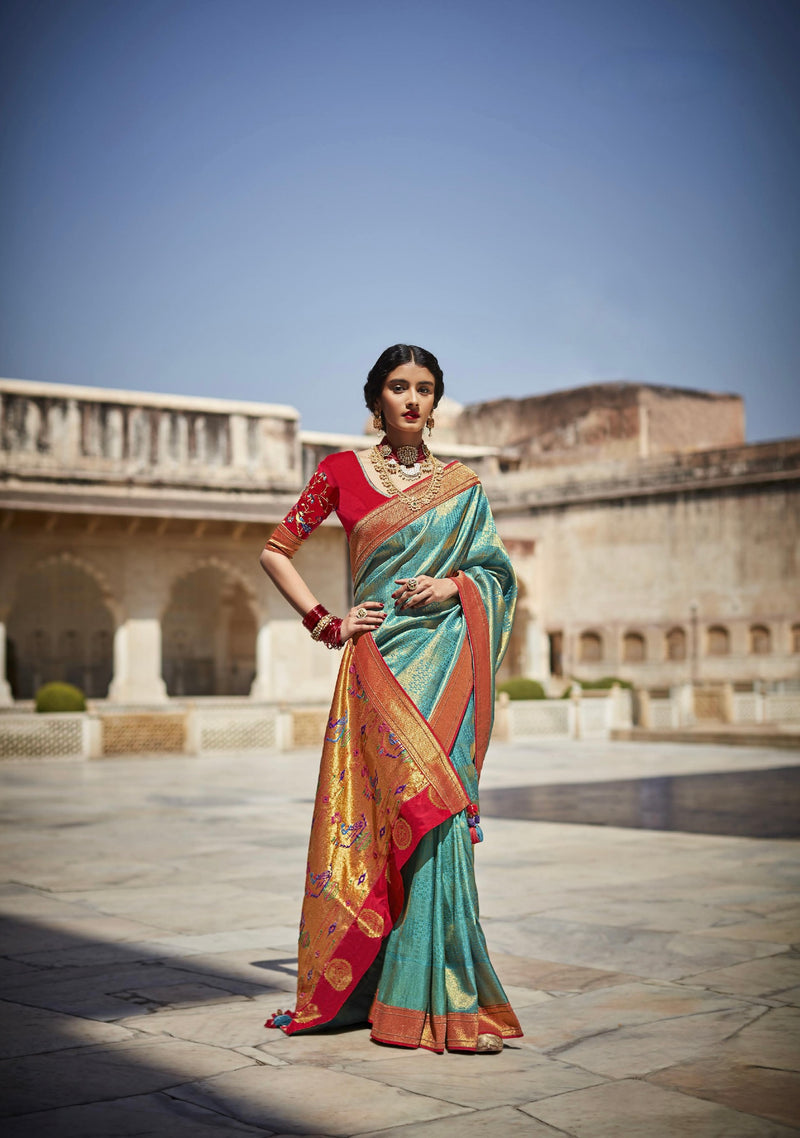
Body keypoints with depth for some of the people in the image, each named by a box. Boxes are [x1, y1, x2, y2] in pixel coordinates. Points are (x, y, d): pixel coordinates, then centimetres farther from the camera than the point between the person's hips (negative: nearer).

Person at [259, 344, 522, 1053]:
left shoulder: (462, 485, 11)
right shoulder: (341, 471, 7)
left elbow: (495, 569, 17)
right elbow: (276, 551, 10)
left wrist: (454, 584, -3)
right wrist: (325, 621, 1)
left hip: (443, 657, 1)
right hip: (377, 659, 0)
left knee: (431, 813, -8)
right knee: (374, 817, -4)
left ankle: (437, 993, -2)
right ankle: (347, 984, 8)